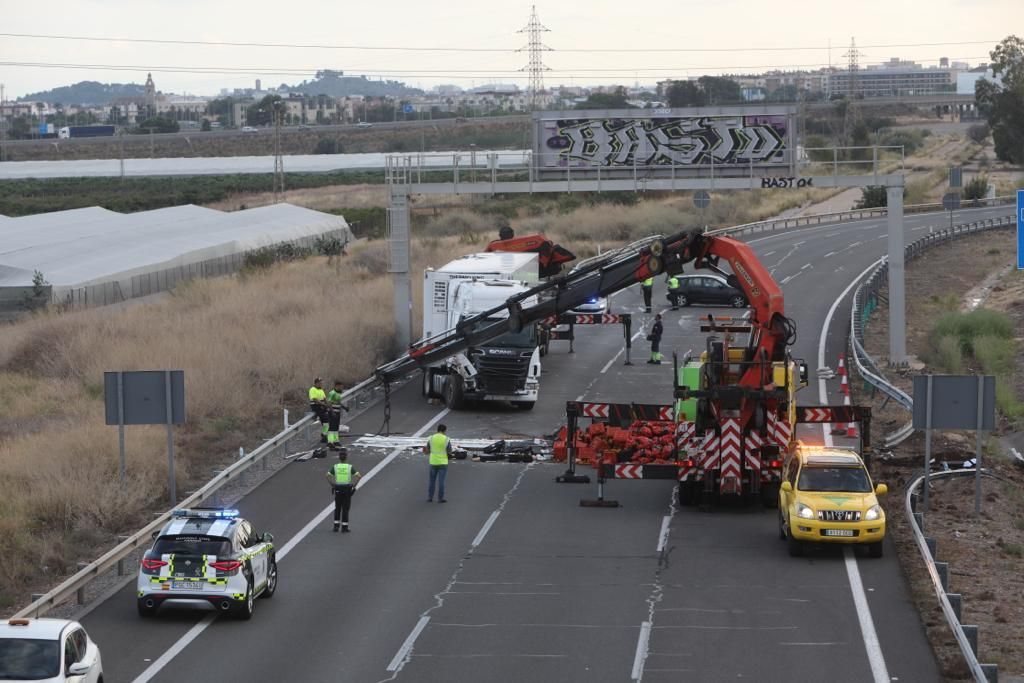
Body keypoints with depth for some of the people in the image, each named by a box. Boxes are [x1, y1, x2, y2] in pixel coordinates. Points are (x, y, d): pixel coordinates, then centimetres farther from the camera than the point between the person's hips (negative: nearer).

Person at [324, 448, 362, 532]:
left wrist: (332, 484, -3)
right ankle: (344, 527, 5)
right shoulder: (350, 467, -5)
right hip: (347, 489, -1)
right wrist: (354, 485, -5)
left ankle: (336, 525, 10)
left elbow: (328, 476, -13)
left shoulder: (335, 467, -3)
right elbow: (359, 476, -13)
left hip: (338, 489, 1)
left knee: (337, 508, 13)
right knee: (345, 509, 5)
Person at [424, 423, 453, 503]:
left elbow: (428, 451, 3)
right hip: (443, 463, -2)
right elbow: (450, 452, -5)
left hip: (433, 462, 2)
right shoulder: (447, 439, -10)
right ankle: (440, 498, 6)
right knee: (441, 481, 3)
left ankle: (430, 497, 13)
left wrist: (426, 452, 26)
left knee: (432, 481, 13)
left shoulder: (431, 438, -3)